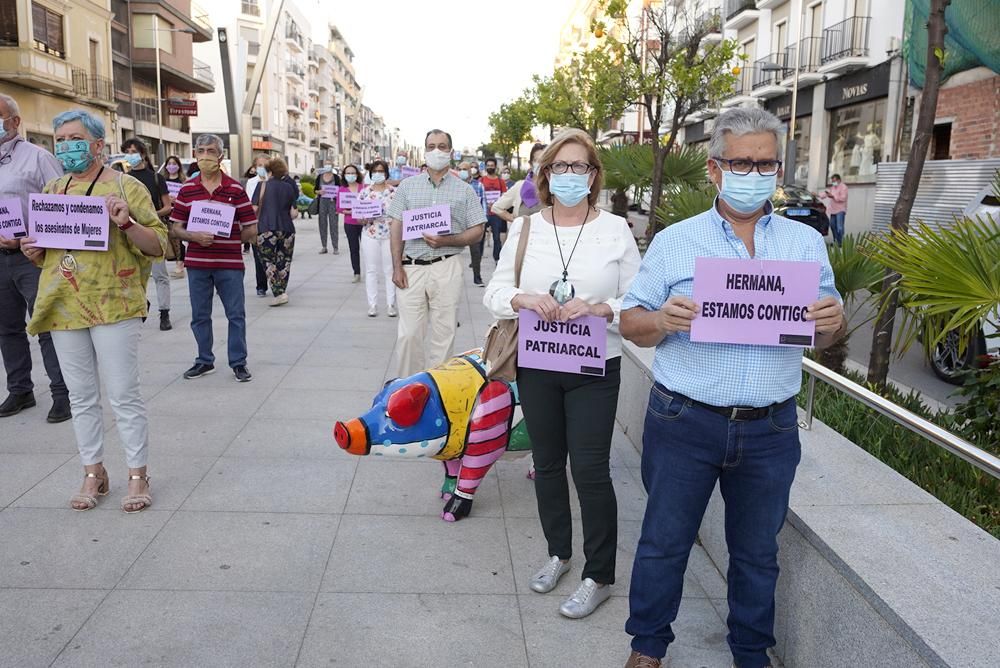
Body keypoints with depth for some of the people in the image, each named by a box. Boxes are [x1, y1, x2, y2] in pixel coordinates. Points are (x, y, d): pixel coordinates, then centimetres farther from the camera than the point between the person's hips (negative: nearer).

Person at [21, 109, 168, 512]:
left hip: (113, 306, -5)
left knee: (123, 396, -2)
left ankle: (138, 476, 10)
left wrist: (127, 223, -22)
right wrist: (32, 250, 2)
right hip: (63, 308, 5)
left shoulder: (125, 186, -1)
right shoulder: (51, 191, 15)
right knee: (81, 398, 12)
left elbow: (158, 246, -5)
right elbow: (43, 251, 25)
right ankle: (93, 474, 23)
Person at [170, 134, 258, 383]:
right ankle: (204, 361, 25)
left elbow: (251, 229, 1)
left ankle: (238, 362, 15)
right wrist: (196, 237, -12)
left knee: (236, 314, 2)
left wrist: (229, 238, -6)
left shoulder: (235, 189, -1)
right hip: (197, 262, 3)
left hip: (230, 263, -2)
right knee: (200, 315, 11)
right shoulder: (187, 190, 6)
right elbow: (176, 227, 6)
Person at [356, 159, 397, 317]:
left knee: (390, 270, 3)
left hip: (390, 235, -1)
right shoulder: (364, 192, 5)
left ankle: (390, 304, 10)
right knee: (371, 270, 4)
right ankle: (372, 304, 10)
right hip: (370, 235, 1)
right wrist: (363, 219, -14)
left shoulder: (394, 192, 1)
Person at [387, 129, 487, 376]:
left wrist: (446, 241, -12)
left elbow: (477, 232, 4)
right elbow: (397, 228, 8)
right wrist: (397, 267, -1)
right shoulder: (407, 186, 11)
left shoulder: (464, 190, 7)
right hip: (411, 268, 1)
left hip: (446, 268, -1)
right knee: (408, 334, 0)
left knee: (443, 335, 4)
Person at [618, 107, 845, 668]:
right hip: (684, 423, -1)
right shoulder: (675, 241, -1)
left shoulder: (807, 242, 5)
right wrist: (663, 320, -22)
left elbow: (828, 338, 9)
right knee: (665, 541, 11)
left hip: (771, 430, 2)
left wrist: (835, 320, -15)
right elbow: (632, 324, 0)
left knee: (758, 549, 17)